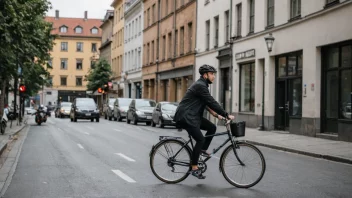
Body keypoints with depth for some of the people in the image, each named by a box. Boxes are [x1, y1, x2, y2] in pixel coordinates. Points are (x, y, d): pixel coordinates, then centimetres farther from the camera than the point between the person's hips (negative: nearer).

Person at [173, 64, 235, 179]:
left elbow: (207, 103, 21)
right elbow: (212, 102, -21)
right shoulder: (200, 86, -17)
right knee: (200, 139, -15)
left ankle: (203, 150, 13)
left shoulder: (202, 85, 15)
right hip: (185, 116, -10)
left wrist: (216, 114, 9)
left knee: (212, 128, 4)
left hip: (193, 116, 10)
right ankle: (194, 168, -8)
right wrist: (227, 115, -17)